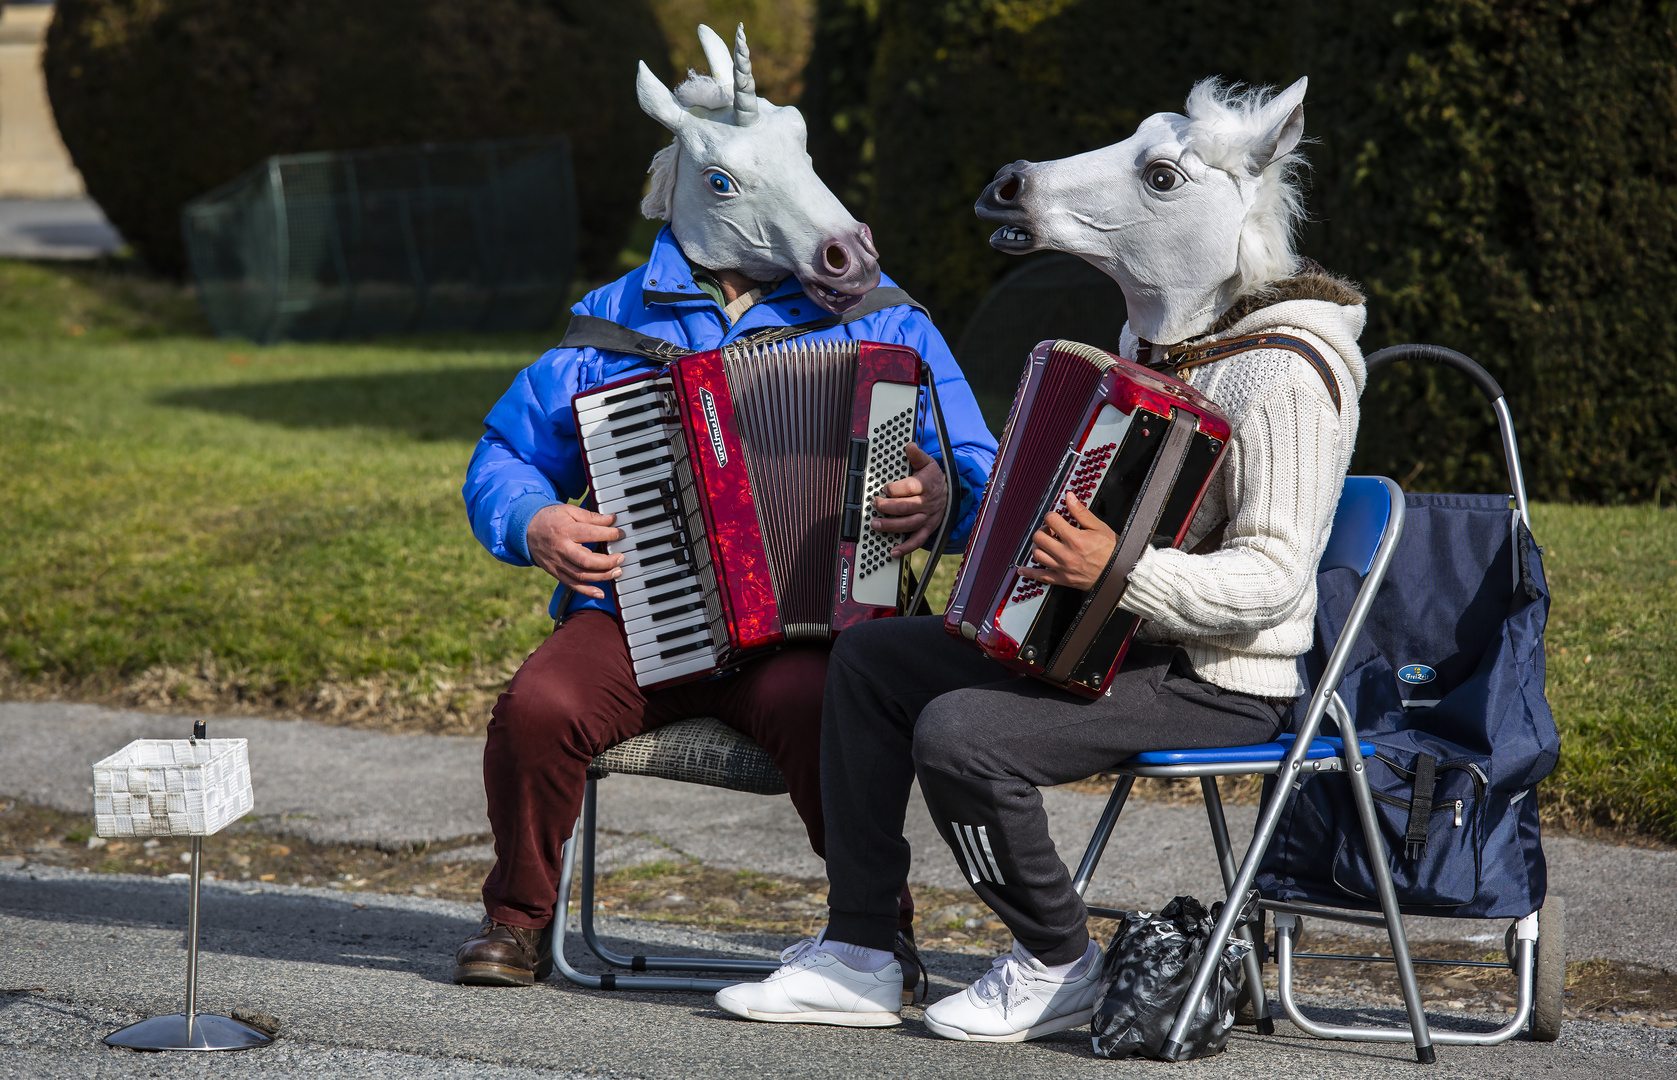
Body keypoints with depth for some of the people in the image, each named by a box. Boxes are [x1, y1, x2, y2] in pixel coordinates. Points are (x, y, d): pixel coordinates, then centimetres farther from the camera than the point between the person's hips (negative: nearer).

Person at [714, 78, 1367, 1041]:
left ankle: (1060, 968, -4)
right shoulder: (1162, 331, 10)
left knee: (960, 734, -27)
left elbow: (1269, 581, -27)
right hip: (1115, 643, 10)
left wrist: (1119, 569, -36)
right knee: (873, 657, 8)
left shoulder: (1283, 375, -21)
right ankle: (858, 957, 7)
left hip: (1216, 686, -10)